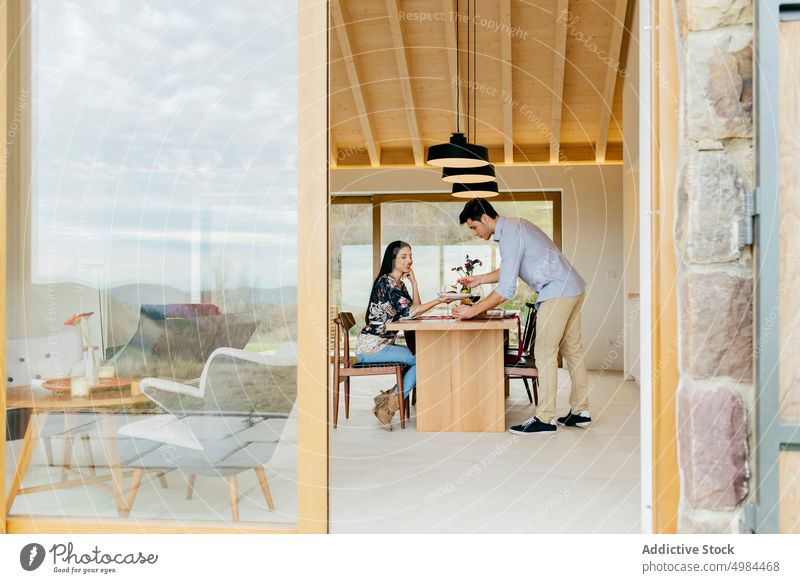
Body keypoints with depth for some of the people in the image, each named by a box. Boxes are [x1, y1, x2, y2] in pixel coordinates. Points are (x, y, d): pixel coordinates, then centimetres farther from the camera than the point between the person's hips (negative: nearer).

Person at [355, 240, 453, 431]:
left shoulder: (399, 283, 15)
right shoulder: (386, 282, -15)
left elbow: (416, 308, 10)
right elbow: (408, 311, -23)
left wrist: (413, 281, 4)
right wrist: (438, 300, -24)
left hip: (383, 344, 9)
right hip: (371, 347, -9)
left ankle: (389, 398, 0)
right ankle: (389, 406, -8)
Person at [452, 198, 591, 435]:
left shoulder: (509, 234, -17)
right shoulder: (514, 225, 14)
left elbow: (506, 289, -21)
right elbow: (509, 270, 27)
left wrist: (473, 310, -15)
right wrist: (478, 279, 24)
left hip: (557, 293, -10)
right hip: (573, 289, 10)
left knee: (544, 354, -6)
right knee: (573, 350, 13)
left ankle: (544, 420, -3)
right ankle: (580, 412, 21)